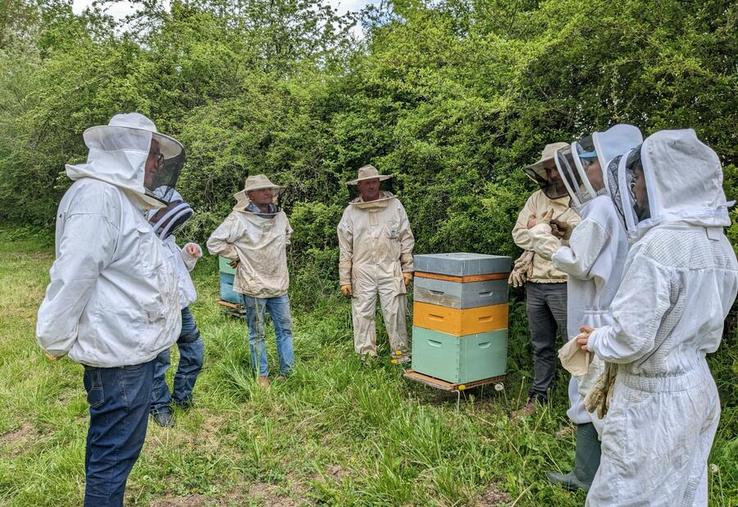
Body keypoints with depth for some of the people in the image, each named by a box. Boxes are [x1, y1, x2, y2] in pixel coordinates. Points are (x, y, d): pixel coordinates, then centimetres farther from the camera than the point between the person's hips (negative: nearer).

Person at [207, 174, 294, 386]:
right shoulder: (239, 218, -15)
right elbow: (214, 242, -12)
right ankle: (261, 374, 22)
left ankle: (287, 371, 25)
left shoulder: (280, 215, 4)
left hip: (279, 283, 6)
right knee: (258, 333, 8)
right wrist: (237, 256, -9)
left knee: (285, 328, 12)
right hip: (254, 286, -5)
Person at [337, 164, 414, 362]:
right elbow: (345, 249, 6)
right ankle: (366, 355, 15)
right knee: (362, 314, 4)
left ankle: (401, 353, 14)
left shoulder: (395, 205, 6)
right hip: (362, 271, 1)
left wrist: (407, 268, 3)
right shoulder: (350, 212, 6)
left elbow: (406, 238, 8)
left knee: (395, 313, 1)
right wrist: (345, 280, 3)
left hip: (390, 270, 0)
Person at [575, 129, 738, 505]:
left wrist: (595, 341, -3)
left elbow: (632, 337, -22)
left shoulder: (657, 246, -23)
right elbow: (704, 322, 12)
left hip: (654, 398, -9)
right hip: (699, 389, 9)